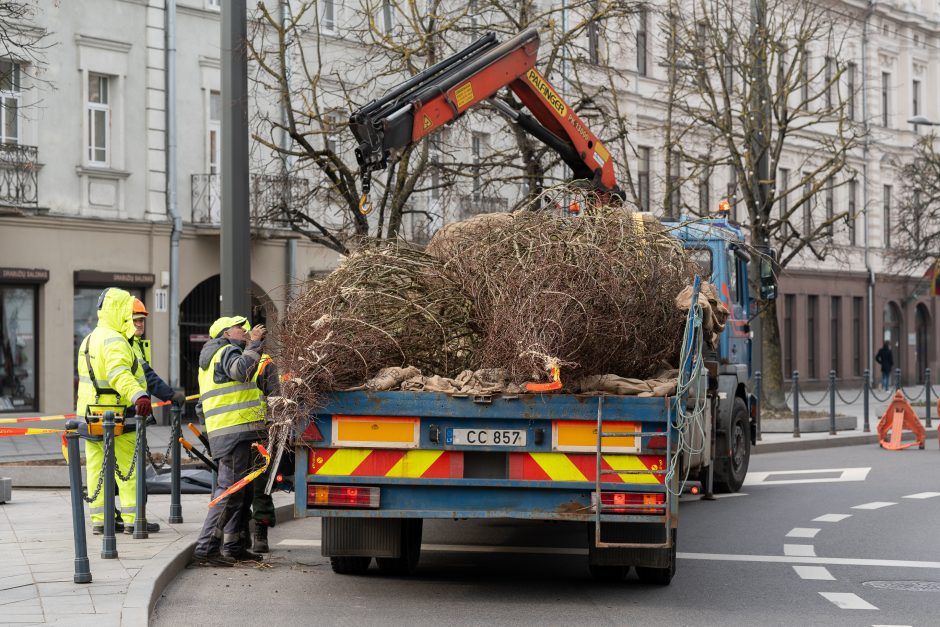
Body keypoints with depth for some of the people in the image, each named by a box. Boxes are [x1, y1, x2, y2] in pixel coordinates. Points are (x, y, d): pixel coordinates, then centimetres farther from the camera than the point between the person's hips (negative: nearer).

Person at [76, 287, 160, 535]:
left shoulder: (88, 340, 17)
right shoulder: (114, 341, -17)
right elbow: (119, 373, -35)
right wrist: (138, 396, -48)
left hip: (90, 414, 9)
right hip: (115, 417, -9)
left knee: (97, 467, 10)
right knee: (129, 468, -4)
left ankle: (99, 519, 13)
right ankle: (132, 519, -5)